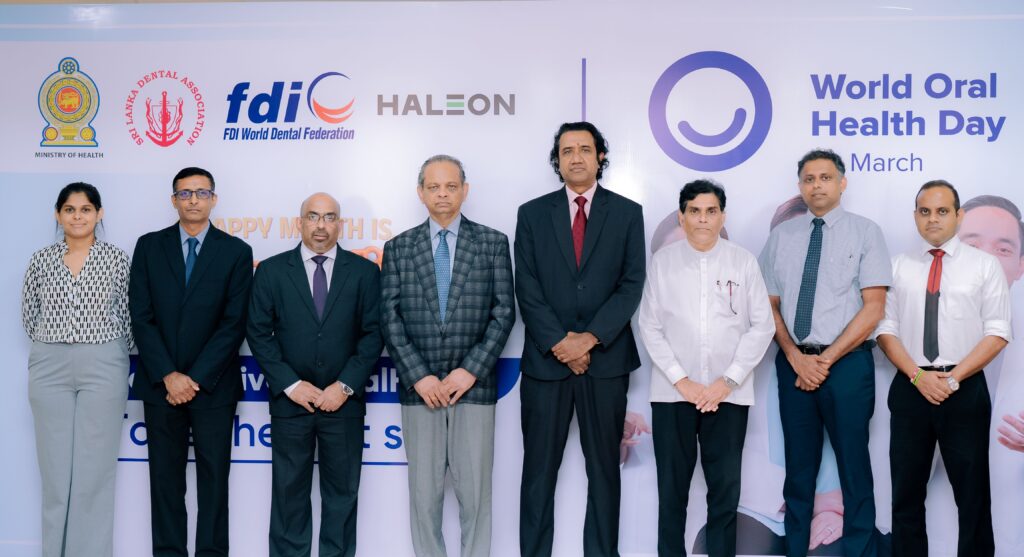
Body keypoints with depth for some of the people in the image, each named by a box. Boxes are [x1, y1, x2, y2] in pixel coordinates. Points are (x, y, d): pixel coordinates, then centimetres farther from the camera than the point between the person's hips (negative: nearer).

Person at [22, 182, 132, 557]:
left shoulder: (116, 259, -1)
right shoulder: (41, 260, 4)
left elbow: (127, 317, 5)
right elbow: (29, 316, 14)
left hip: (102, 368, -2)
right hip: (50, 368, 2)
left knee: (95, 469, 1)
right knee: (55, 469, 6)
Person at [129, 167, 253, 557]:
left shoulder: (236, 251, 1)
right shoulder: (149, 246, 6)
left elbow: (234, 323, -5)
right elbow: (141, 317, 0)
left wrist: (195, 378, -11)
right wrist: (168, 376, -10)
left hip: (213, 385, -1)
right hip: (160, 384, 2)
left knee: (214, 476, 4)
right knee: (165, 476, 7)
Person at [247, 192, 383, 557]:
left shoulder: (364, 272, 3)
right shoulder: (271, 271, 3)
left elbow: (373, 333, 0)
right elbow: (259, 332, 0)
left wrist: (345, 386, -9)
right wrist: (290, 384, -9)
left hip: (344, 401, 0)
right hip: (290, 401, 0)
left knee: (342, 492, 8)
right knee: (289, 493, 8)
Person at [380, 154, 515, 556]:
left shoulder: (493, 243, 5)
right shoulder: (398, 248, 8)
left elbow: (503, 312, 0)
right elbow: (390, 318, 2)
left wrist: (470, 370, -9)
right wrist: (419, 377, -8)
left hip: (474, 385, -1)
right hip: (419, 388, 1)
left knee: (475, 490, 2)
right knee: (424, 492, 5)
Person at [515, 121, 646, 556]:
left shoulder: (627, 213, 5)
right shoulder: (532, 214, 6)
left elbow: (632, 284, -2)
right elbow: (527, 289, 0)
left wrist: (590, 338, -13)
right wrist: (559, 342, -11)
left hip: (607, 358, 0)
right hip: (546, 358, 0)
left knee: (604, 468, 8)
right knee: (539, 470, 4)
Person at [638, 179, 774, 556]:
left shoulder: (743, 262, 2)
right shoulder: (663, 261, 2)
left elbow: (762, 326, 1)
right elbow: (650, 327, 1)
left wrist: (728, 381, -7)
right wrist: (682, 381, -7)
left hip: (728, 394, 0)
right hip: (673, 393, 0)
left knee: (726, 489, 4)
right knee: (672, 487, 6)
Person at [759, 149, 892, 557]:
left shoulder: (865, 232, -1)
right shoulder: (781, 236, 8)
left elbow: (874, 307, -8)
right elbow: (771, 305, 8)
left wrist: (826, 359, -12)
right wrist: (795, 357, -6)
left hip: (847, 363, -3)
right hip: (793, 362, 3)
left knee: (853, 465, 4)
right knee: (799, 466, 11)